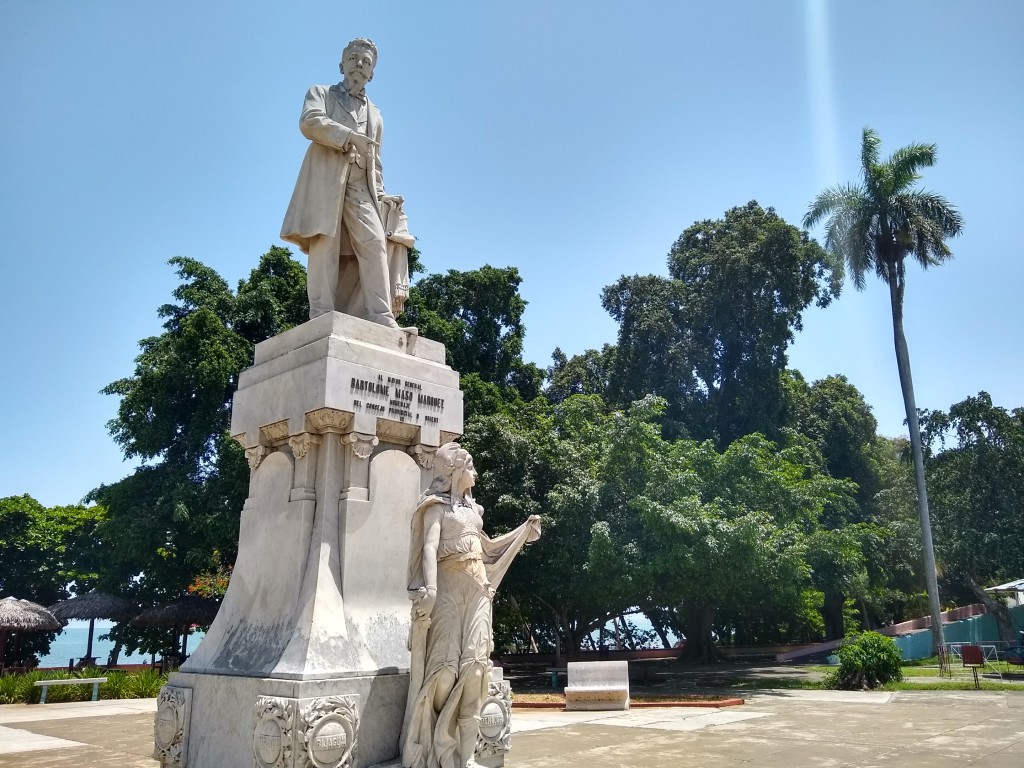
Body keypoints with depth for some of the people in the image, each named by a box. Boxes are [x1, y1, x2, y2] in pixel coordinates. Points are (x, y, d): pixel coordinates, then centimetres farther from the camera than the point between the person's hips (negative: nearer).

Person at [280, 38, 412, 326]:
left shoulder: (375, 113, 31)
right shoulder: (320, 93, 19)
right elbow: (310, 122, -3)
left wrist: (380, 196, 12)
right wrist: (352, 137, -12)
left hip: (361, 185, 3)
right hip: (326, 178, -3)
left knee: (374, 242, -17)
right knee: (325, 243, -17)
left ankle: (382, 319, -26)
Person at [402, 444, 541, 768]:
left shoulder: (471, 507, 20)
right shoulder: (437, 505, -1)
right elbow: (430, 547, -16)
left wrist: (525, 529, 29)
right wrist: (430, 589, -31)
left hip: (477, 589, 6)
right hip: (449, 589, -6)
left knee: (474, 664, 0)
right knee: (447, 665, -6)